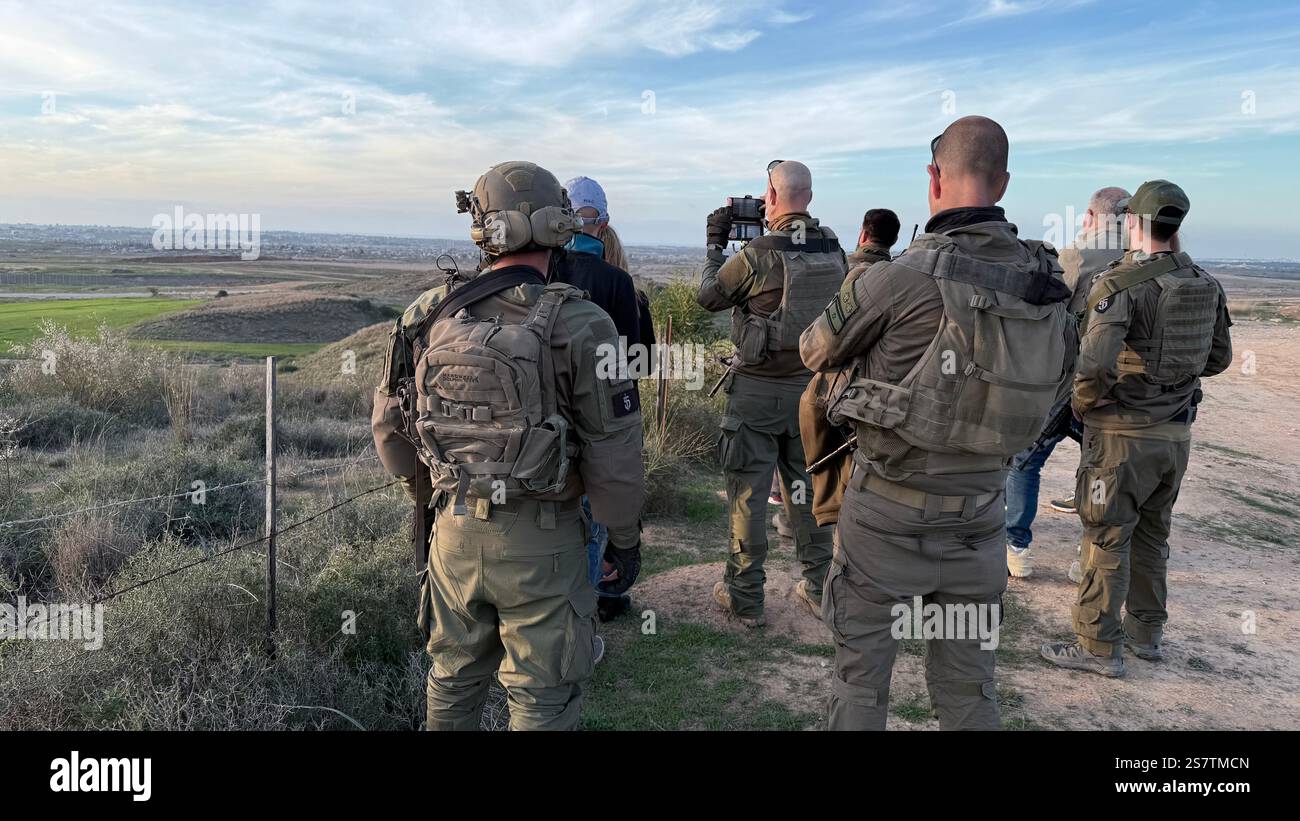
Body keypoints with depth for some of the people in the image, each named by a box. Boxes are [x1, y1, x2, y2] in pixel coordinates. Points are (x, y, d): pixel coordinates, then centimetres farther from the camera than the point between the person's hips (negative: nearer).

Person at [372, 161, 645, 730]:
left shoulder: (431, 316, -3)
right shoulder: (581, 325, -16)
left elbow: (391, 426, 5)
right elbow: (613, 452, -14)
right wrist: (625, 539, 1)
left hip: (453, 531, 5)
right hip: (540, 541, -4)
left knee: (454, 675, 25)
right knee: (542, 698, 13)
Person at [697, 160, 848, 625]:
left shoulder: (758, 254, -18)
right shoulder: (833, 250, -2)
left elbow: (707, 297, -4)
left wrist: (715, 244, 11)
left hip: (757, 390, -5)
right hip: (812, 387, 5)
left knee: (748, 494, 5)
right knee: (806, 489, 17)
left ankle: (744, 599, 13)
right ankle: (818, 589, 27)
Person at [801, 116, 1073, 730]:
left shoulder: (901, 276, -18)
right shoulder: (1046, 282, -3)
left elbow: (815, 352, -4)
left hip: (888, 519, -4)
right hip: (979, 518, 5)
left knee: (860, 680, 13)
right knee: (969, 689, 18)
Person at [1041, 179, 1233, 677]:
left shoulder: (1121, 284, -18)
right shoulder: (1206, 285, 4)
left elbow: (1094, 363, -28)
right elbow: (1219, 359, 14)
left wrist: (1082, 405, -10)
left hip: (1123, 433, -7)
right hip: (1177, 433, 7)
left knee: (1107, 540, 3)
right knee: (1152, 534, 20)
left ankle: (1099, 646, 11)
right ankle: (1147, 633, 31)